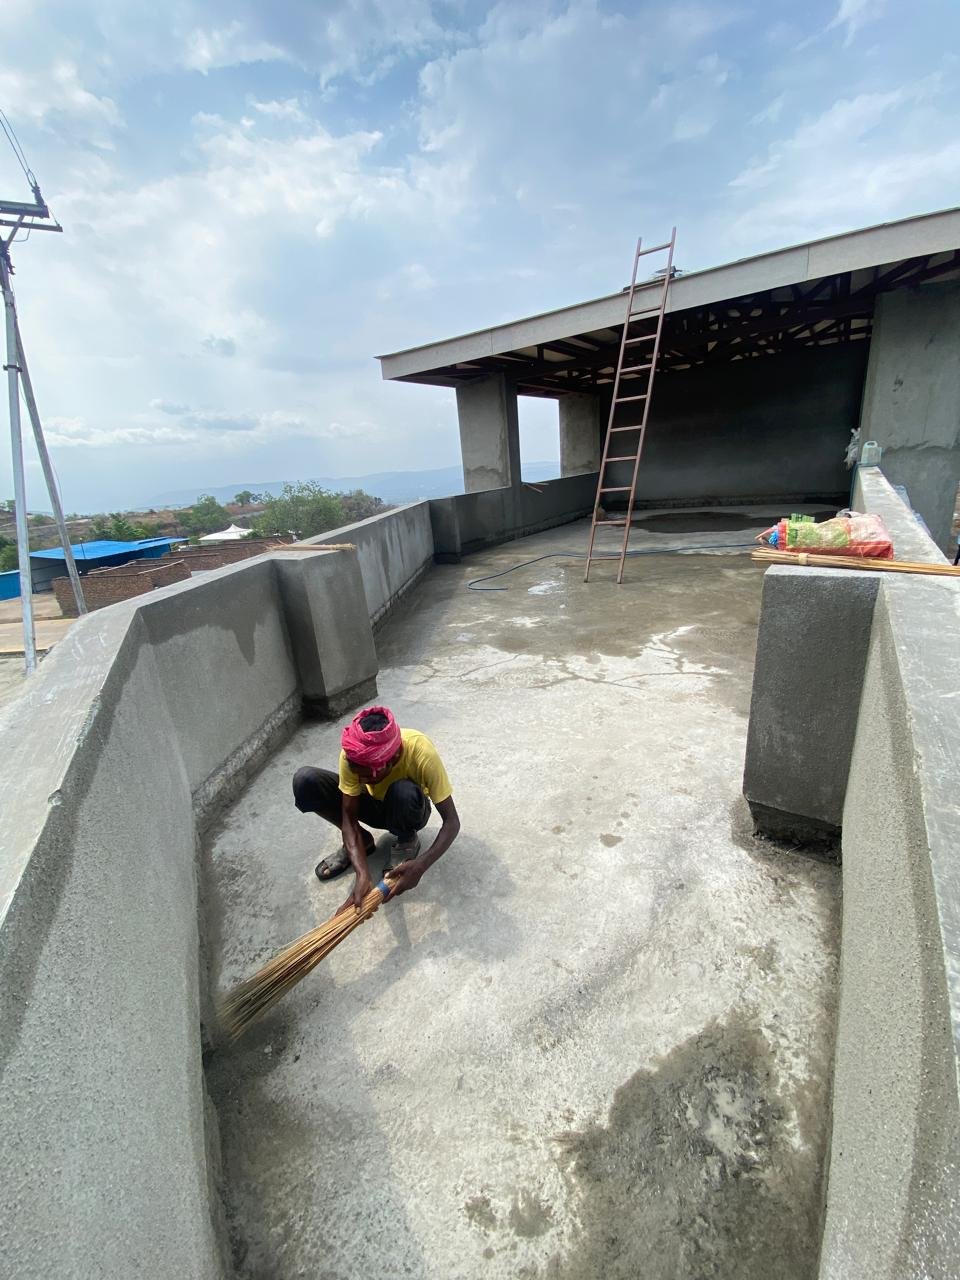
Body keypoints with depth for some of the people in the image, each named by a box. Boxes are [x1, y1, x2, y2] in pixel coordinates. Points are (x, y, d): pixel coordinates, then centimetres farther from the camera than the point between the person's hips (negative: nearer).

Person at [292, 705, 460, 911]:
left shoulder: (421, 753, -37)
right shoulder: (351, 754, -30)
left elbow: (452, 822, -31)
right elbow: (348, 818, -24)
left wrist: (420, 866, -44)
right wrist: (362, 874, -38)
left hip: (408, 810, -2)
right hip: (374, 805, 3)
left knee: (404, 792, -40)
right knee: (305, 781, -23)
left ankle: (406, 840, -6)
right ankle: (362, 841, -2)